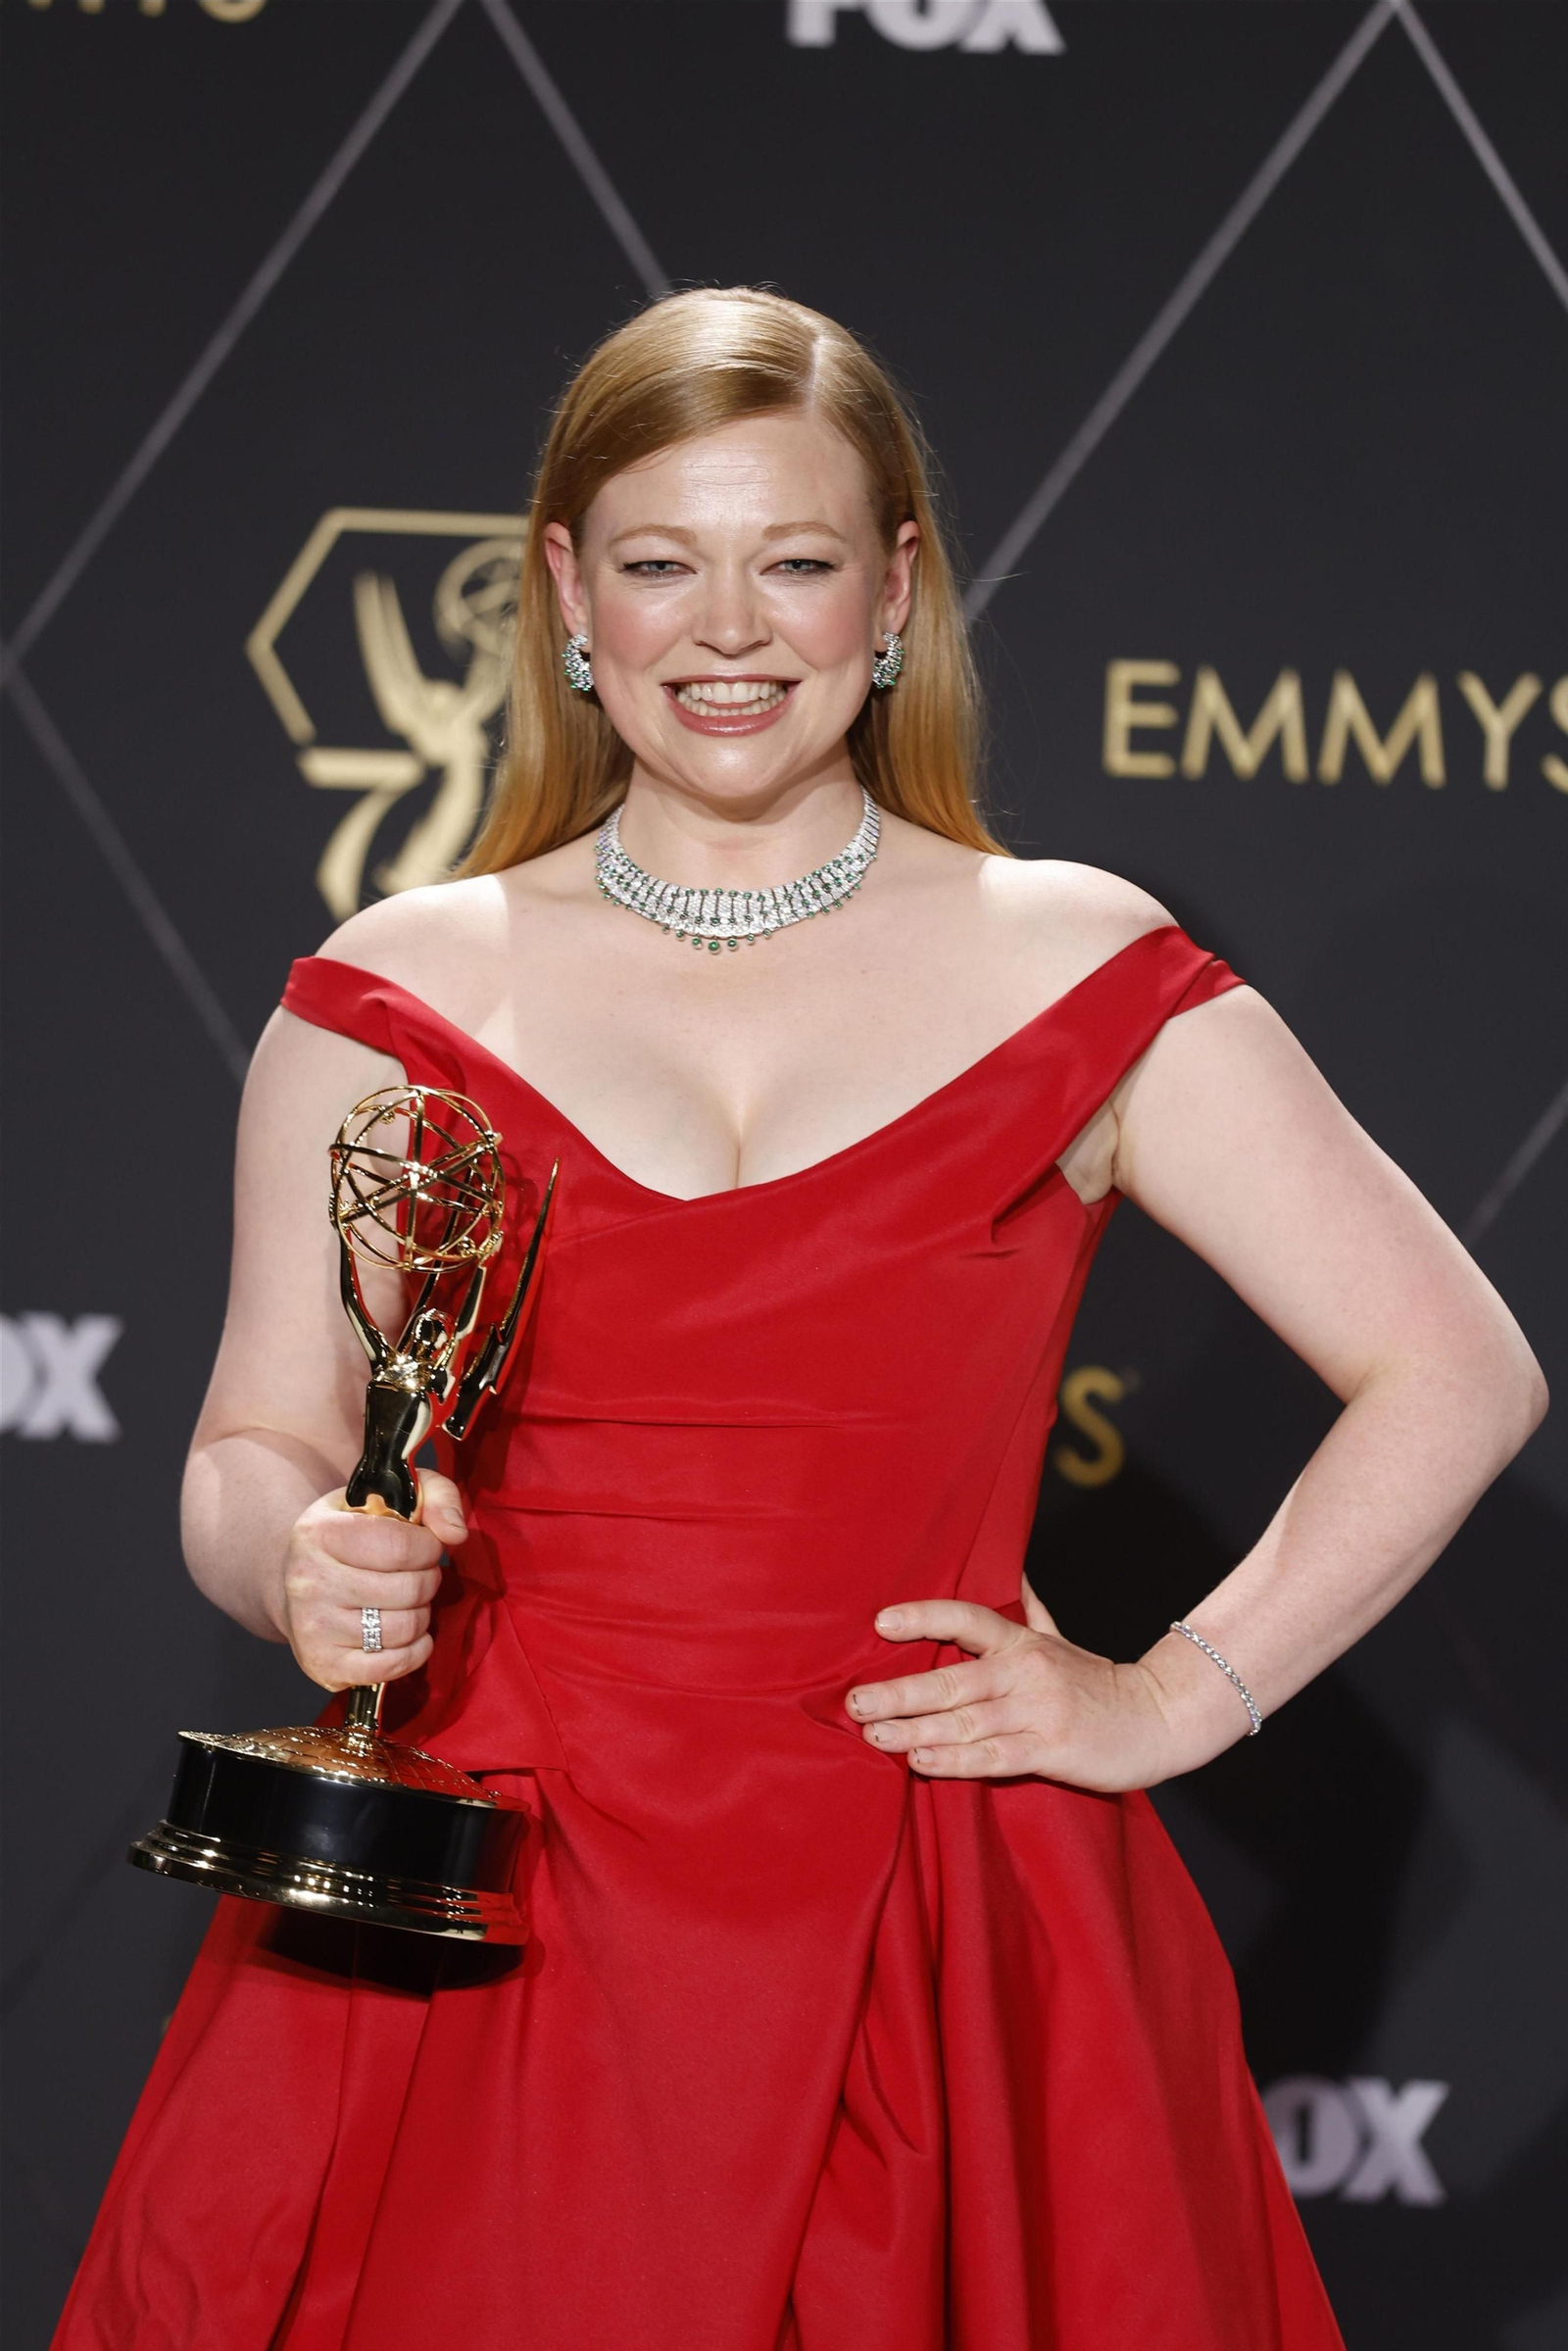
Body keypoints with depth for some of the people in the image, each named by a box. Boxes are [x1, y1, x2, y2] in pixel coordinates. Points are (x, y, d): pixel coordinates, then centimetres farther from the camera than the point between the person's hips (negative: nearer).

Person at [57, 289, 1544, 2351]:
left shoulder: (1078, 976, 2)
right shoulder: (389, 1003, 5)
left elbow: (1456, 1372, 4)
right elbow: (252, 1458, 9)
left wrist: (1175, 1700, -1)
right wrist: (303, 1570, -13)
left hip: (937, 1948, -1)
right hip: (476, 1935, 1)